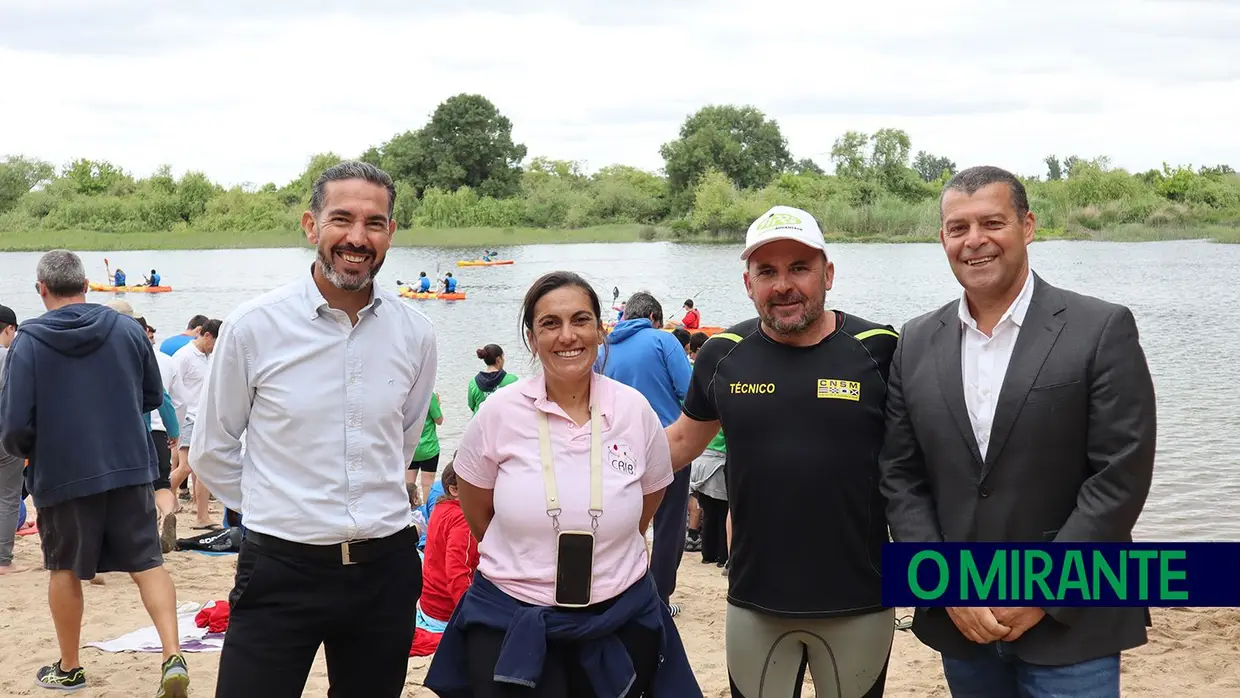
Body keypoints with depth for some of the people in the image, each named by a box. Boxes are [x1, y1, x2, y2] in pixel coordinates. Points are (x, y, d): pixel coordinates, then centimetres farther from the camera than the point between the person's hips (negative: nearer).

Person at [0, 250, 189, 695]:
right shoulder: (126, 328, 0)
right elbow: (153, 396, 10)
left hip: (62, 474, -2)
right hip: (130, 466, 2)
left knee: (64, 569, 16)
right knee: (147, 563, 5)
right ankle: (173, 657, -10)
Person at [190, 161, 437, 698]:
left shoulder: (415, 334, 1)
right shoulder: (253, 326, -7)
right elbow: (210, 451, 4)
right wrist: (274, 509, 9)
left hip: (386, 569, 3)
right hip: (281, 568, -3)